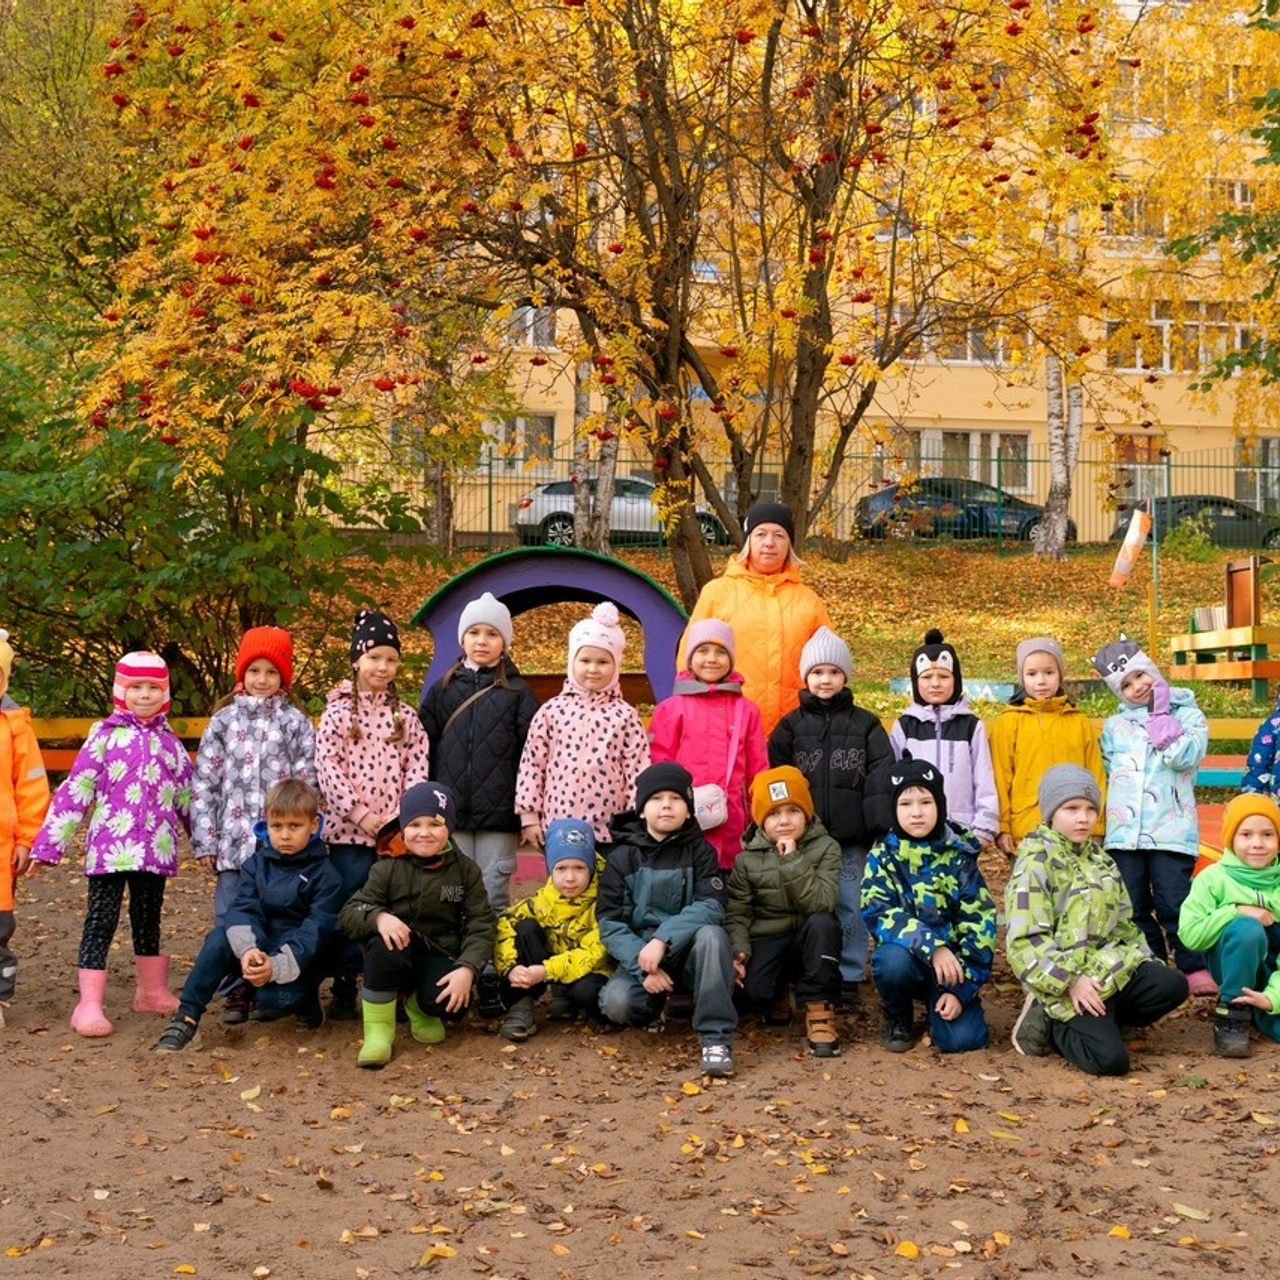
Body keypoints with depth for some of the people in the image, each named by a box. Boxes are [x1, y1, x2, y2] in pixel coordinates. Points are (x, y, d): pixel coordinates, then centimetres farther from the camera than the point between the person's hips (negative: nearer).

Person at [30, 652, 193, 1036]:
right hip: (110, 844, -4)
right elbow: (76, 789, -4)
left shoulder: (169, 742, 11)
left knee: (148, 918, 16)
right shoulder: (105, 735, -1)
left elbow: (188, 796, 17)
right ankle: (89, 1004, -2)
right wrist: (49, 842, -8)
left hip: (156, 847, 4)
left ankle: (152, 990, 29)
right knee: (101, 920, -3)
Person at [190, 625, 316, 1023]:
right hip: (233, 839, 1)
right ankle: (238, 991, 14)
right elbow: (204, 783, 7)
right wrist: (205, 840, 2)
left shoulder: (295, 723, 5)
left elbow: (307, 783, 2)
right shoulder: (223, 721, 8)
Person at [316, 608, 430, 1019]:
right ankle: (343, 990, 9)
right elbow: (326, 767, -6)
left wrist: (404, 816, -9)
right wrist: (359, 814, -12)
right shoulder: (338, 712, 2)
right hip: (349, 830, -2)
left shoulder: (405, 716, 10)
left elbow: (418, 768, 4)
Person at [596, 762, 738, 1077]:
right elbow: (609, 923, -5)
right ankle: (656, 1007, 8)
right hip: (638, 955, 1)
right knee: (616, 1002, -29)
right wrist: (642, 965, -22)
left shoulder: (699, 851, 1)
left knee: (711, 934, -33)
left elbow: (711, 907, -15)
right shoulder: (622, 858, 2)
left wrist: (663, 939, -29)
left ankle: (716, 1038, -30)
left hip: (688, 953, 0)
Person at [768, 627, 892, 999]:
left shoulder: (866, 725, 4)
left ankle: (849, 975, 16)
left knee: (850, 906, 5)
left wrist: (883, 827, -9)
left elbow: (881, 780, -1)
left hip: (852, 837, -1)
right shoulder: (791, 726, 6)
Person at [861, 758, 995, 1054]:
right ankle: (897, 1018, -2)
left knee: (962, 1039, -23)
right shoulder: (882, 856, -4)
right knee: (894, 959, -36)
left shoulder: (959, 857, -3)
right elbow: (878, 914, -18)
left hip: (951, 961, 0)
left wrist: (961, 989, -14)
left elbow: (979, 923, -6)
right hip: (906, 955, 0)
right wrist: (931, 947, -33)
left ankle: (938, 1004, 14)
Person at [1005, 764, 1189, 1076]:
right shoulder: (1035, 863, -9)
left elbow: (1122, 921, 22)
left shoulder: (1099, 858, 16)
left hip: (1111, 967, 8)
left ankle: (1096, 1020, -3)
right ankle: (1050, 1023, 3)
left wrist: (1144, 960, 9)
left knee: (1173, 985, -15)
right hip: (1065, 980, -8)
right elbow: (1025, 940, -16)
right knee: (1110, 1059, -23)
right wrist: (1070, 981, -21)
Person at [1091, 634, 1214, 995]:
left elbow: (1186, 756, -12)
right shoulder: (1114, 726, 16)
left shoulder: (1188, 715, 6)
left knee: (1173, 903, -8)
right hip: (1124, 832, 4)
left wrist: (1161, 716, -6)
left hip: (1171, 830, -4)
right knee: (1133, 907, 5)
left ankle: (1195, 967, 3)